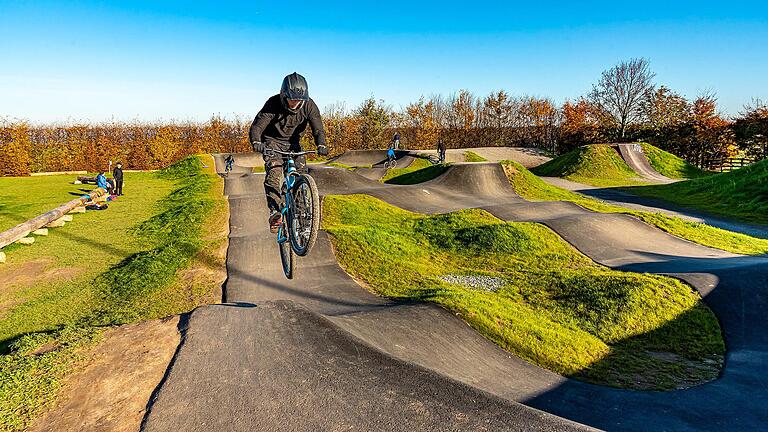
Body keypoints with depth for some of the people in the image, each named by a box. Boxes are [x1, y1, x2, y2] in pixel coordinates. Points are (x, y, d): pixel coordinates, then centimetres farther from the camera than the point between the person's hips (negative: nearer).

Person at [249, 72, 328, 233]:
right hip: (273, 142, -3)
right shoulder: (273, 104, -24)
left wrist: (321, 145, -42)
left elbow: (318, 128, -21)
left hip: (293, 143, 3)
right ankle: (275, 213, -27)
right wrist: (256, 142, -48)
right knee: (274, 173, -23)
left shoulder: (309, 105, -17)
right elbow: (256, 127, -27)